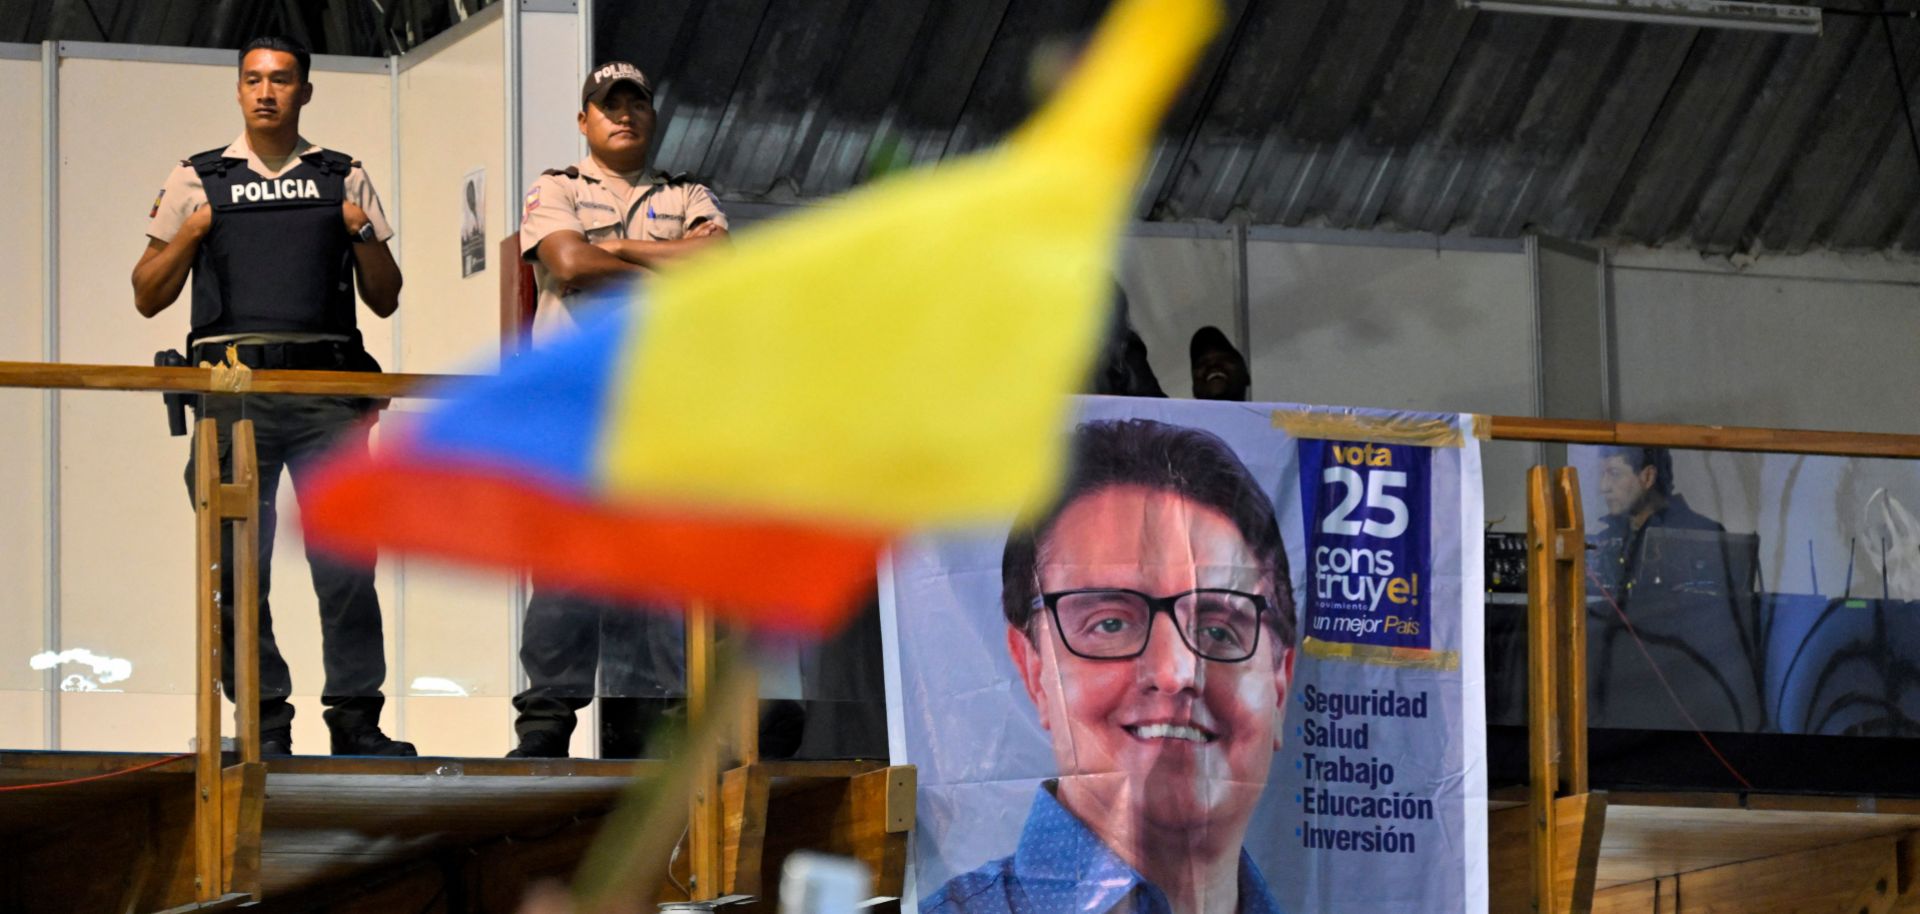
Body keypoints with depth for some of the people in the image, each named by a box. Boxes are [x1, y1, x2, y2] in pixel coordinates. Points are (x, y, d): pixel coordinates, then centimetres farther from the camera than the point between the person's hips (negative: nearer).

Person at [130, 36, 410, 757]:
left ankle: (355, 717, -3)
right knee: (239, 564, -3)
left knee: (347, 559, -6)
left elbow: (385, 300, 18)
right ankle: (263, 720, 1)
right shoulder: (197, 182, 14)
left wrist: (366, 239, 0)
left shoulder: (345, 181, 17)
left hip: (327, 389, 0)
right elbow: (147, 297, 14)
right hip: (234, 391, 0)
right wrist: (187, 237, -2)